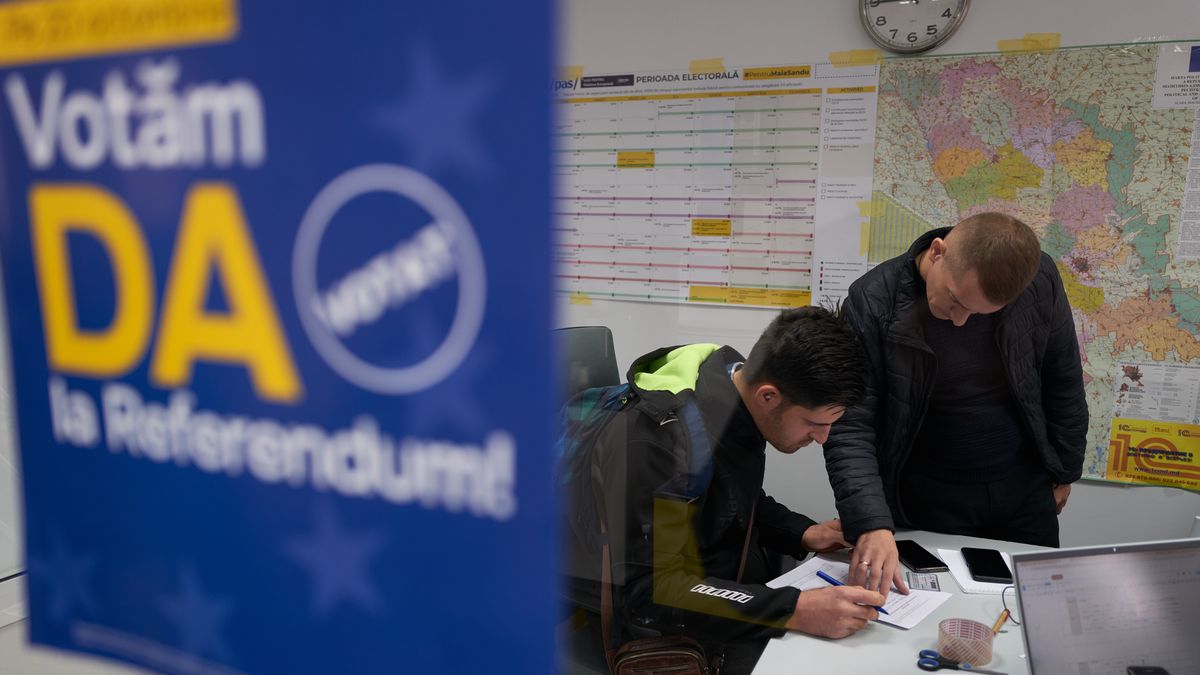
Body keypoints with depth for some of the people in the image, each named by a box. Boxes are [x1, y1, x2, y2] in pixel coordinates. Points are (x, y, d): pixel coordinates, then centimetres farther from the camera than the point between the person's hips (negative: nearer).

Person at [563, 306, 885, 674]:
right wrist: (795, 611, -37)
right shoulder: (658, 437, -30)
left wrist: (803, 534, -4)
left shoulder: (738, 394, -6)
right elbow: (649, 591, -32)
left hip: (728, 585, 7)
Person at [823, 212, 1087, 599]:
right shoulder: (873, 303, -23)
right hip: (928, 500, -3)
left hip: (1025, 492, 3)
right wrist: (871, 524, -34)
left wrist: (1064, 470, 10)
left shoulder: (1039, 281, -13)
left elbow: (1063, 381, 3)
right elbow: (849, 427, -23)